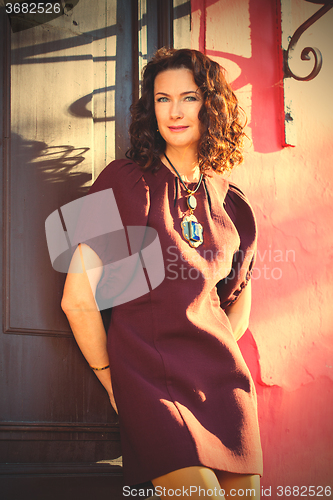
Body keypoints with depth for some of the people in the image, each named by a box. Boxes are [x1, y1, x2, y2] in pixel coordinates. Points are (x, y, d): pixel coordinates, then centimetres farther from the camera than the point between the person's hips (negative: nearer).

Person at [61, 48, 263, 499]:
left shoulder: (230, 203, 12)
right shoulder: (125, 182, -2)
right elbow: (77, 298, -5)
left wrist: (218, 358, 14)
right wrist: (114, 381, -1)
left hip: (223, 382, 5)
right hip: (150, 385, -5)